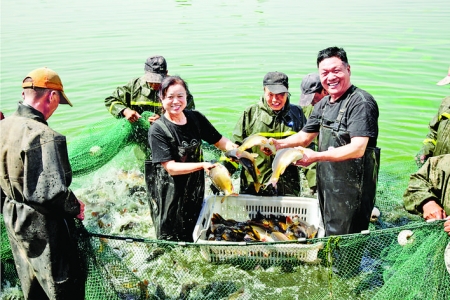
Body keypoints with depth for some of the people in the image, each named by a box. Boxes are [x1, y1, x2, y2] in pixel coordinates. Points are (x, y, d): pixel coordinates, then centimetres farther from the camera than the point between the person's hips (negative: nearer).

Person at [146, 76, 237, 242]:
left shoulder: (195, 118, -3)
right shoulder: (157, 130, -17)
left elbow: (219, 140, 4)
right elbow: (170, 167, -22)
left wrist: (233, 147, -17)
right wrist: (203, 165, -32)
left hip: (195, 190, 5)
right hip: (170, 194, -5)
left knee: (194, 236, 22)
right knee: (171, 240, 11)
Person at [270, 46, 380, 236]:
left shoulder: (361, 102, -17)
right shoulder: (323, 104, 10)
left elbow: (357, 149, -26)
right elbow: (304, 137, 16)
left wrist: (317, 156, -31)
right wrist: (278, 144, -1)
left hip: (351, 189, -8)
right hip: (326, 184, 8)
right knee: (328, 236, 22)